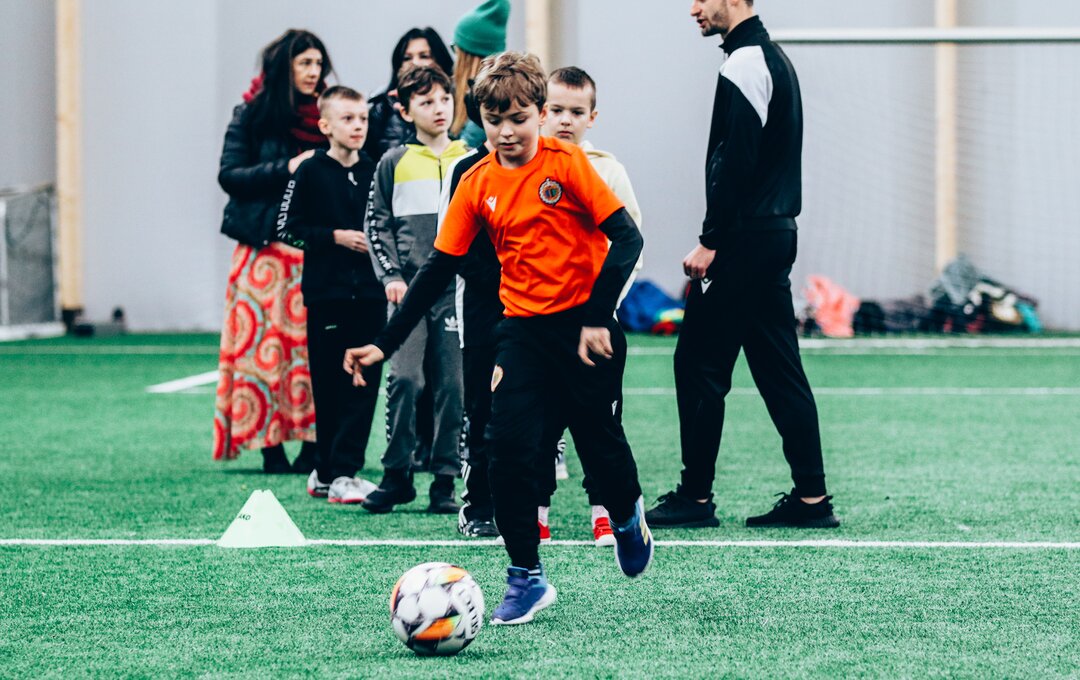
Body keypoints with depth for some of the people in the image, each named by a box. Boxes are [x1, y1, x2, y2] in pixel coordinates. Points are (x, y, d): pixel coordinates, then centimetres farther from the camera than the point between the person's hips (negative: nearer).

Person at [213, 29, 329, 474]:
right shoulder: (253, 115, 4)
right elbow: (230, 175, -2)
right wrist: (287, 169, -11)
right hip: (265, 246, -2)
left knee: (315, 342, -4)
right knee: (265, 340, -6)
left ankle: (313, 444, -2)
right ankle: (270, 444, -4)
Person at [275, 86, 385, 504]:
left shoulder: (374, 174, 9)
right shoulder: (311, 173, -1)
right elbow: (287, 227, -4)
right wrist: (336, 237, -11)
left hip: (369, 292, 3)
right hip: (326, 293, -3)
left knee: (363, 383, -2)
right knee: (328, 384, 2)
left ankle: (342, 471, 1)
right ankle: (329, 471, 9)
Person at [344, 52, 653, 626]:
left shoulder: (566, 164, -10)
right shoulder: (477, 185, 1)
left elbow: (625, 237, -11)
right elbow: (438, 270, 5)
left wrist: (598, 317, -19)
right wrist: (385, 343, 1)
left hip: (581, 320, -3)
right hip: (522, 327, 3)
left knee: (600, 439, 8)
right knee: (508, 446, -12)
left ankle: (627, 518, 42)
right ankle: (526, 576, -3)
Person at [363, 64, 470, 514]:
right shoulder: (394, 164, 7)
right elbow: (377, 224, 8)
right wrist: (390, 275, -4)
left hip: (457, 287, 1)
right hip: (410, 287, -1)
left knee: (452, 384, 0)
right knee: (405, 379, -11)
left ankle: (444, 480, 5)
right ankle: (397, 474, -1)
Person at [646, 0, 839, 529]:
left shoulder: (744, 65, -14)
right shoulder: (773, 59, 18)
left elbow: (735, 163, -21)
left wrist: (710, 242, -19)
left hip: (744, 241, -10)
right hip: (775, 234, 10)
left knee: (699, 362, -3)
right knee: (778, 367, 9)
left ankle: (695, 496, 1)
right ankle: (811, 498, 7)